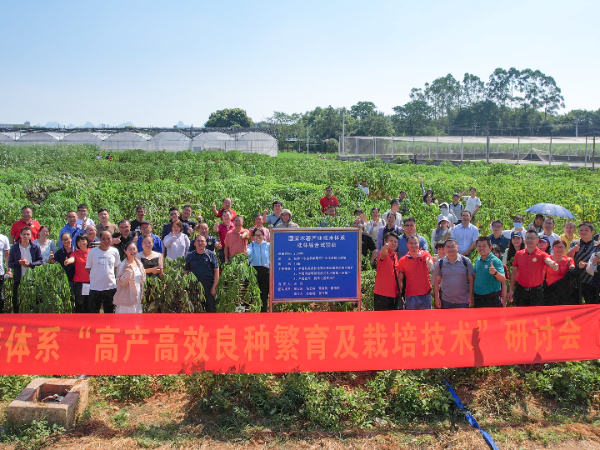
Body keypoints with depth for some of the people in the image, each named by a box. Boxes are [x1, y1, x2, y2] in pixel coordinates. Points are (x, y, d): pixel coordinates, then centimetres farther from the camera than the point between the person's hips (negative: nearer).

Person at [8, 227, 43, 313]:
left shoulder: (35, 247, 2)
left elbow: (40, 262, -1)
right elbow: (10, 264, 3)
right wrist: (19, 263, -16)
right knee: (16, 302, 5)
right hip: (18, 279, 1)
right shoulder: (14, 248, 4)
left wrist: (29, 263, -17)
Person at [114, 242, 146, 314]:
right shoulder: (123, 265, -10)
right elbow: (121, 282, -16)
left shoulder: (139, 264, 10)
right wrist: (128, 271, -28)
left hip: (137, 297, 6)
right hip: (126, 298, -6)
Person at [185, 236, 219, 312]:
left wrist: (214, 287, -5)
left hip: (208, 288, -2)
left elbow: (216, 271, 2)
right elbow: (185, 272, 12)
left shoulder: (211, 255, 4)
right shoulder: (190, 256, 10)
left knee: (211, 309, -1)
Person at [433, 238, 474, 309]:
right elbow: (437, 281, 6)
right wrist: (437, 298, 0)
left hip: (463, 301, -1)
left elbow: (471, 280, 3)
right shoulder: (440, 263, 2)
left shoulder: (466, 261, 0)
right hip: (446, 301, 1)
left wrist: (470, 297, -1)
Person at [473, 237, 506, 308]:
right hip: (477, 298, 6)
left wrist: (495, 272, -41)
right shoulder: (477, 260, 7)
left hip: (492, 299, -6)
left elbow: (503, 280, -22)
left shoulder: (496, 261, -13)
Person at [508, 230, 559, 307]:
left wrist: (553, 264, -54)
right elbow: (514, 273, 9)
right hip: (520, 291, 3)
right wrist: (511, 290, 7)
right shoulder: (518, 254, 4)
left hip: (536, 292, -3)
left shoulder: (541, 255, -5)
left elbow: (548, 261, -29)